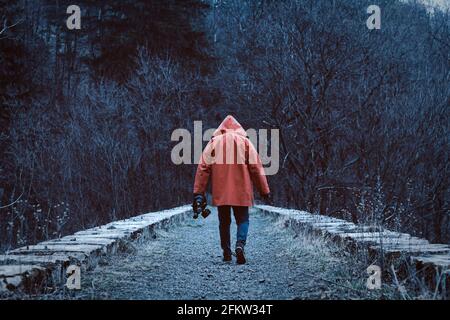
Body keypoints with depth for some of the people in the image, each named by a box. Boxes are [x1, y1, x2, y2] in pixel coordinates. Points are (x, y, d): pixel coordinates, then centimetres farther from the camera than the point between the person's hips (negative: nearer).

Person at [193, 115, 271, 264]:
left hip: (220, 192, 1)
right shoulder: (245, 142, 5)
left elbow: (203, 168, 1)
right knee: (242, 219, 7)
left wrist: (198, 193, 1)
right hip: (241, 192, -1)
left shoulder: (213, 142, 8)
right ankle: (240, 244, -18)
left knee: (224, 221, 14)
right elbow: (256, 168, 1)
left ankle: (226, 252, 13)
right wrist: (265, 191, 4)